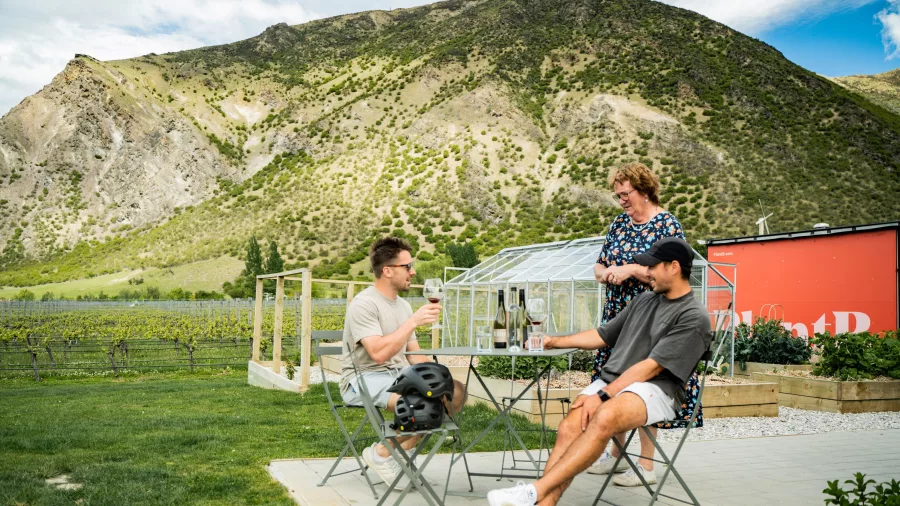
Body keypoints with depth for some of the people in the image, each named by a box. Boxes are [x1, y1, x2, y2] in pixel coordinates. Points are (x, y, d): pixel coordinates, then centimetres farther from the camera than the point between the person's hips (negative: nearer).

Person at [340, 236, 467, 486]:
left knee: (455, 391, -10)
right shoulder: (364, 304, -14)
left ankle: (403, 450, -2)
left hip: (398, 376, 8)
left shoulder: (403, 305, 12)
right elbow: (379, 353, -27)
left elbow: (414, 354, 16)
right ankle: (381, 453, -7)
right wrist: (414, 321, -24)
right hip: (363, 380, -8)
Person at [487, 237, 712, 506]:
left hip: (656, 389, -7)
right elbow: (603, 335, 26)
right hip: (611, 381, 7)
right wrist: (555, 341, 20)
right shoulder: (644, 300, 18)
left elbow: (652, 366, -14)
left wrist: (603, 396, -18)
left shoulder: (694, 317, -6)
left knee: (604, 418, -37)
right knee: (569, 428, -22)